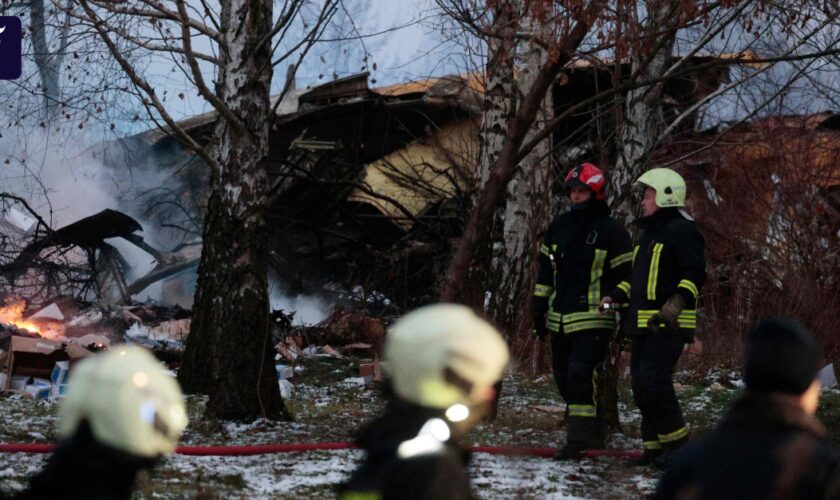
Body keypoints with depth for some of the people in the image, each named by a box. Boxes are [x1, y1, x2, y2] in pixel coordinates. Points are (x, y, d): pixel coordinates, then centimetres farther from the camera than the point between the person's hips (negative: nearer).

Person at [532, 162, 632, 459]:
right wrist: (539, 307, 15)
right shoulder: (559, 226, 12)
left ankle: (579, 440, -13)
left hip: (593, 320, -7)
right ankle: (594, 433, 24)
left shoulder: (612, 231, -5)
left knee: (581, 376, -17)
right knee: (564, 378, 10)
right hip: (560, 319, 7)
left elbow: (625, 275, -3)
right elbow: (545, 269, 18)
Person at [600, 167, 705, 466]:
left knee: (653, 383, -17)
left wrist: (677, 302, -29)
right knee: (641, 385, 8)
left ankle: (677, 444, -8)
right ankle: (654, 445, 15)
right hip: (643, 324, 10)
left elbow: (695, 274, -16)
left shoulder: (682, 231, -8)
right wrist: (616, 295, 16)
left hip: (669, 325, -10)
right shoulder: (647, 233, 23)